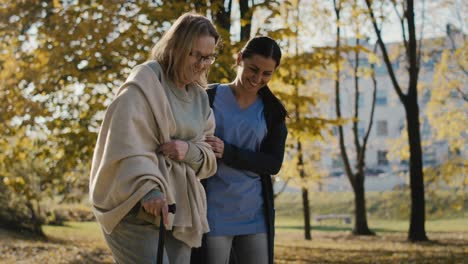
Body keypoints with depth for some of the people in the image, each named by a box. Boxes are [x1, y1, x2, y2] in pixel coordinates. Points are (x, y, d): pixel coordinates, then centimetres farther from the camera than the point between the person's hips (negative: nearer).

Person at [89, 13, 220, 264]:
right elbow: (126, 143, -19)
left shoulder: (200, 97, 18)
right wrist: (147, 189, -33)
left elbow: (209, 156, 15)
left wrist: (191, 151, -9)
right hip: (136, 208, -7)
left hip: (180, 210, 7)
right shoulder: (144, 83, -6)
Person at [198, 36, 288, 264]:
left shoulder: (272, 111, 8)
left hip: (255, 213, 3)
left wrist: (227, 153, -16)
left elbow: (273, 163, -1)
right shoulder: (209, 98, 0)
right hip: (213, 212, -3)